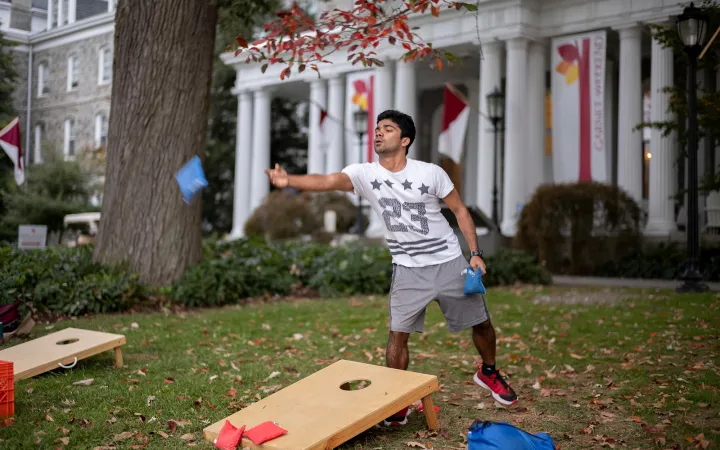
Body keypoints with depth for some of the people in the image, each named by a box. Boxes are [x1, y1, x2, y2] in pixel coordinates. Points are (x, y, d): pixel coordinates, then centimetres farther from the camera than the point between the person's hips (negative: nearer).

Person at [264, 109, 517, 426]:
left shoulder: (431, 173, -12)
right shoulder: (365, 174, -11)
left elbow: (460, 211, -1)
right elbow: (328, 181, -30)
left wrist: (475, 253, -7)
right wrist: (289, 181, -47)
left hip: (449, 262, 0)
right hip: (408, 269, 0)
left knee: (481, 323, 11)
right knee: (398, 334, -9)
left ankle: (488, 373, 40)